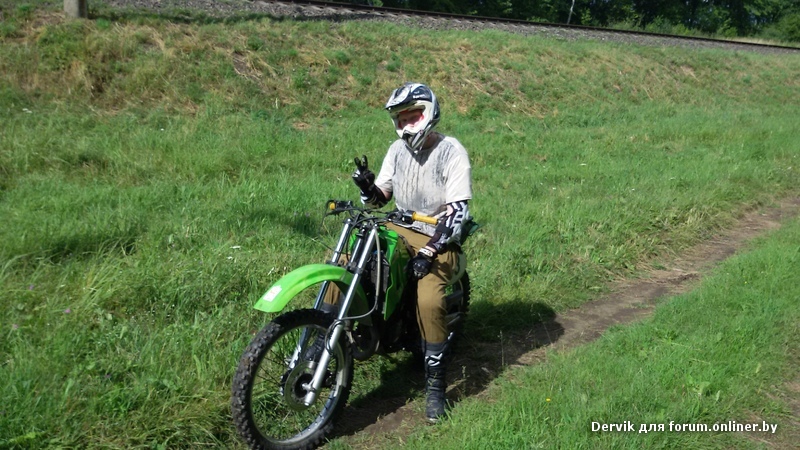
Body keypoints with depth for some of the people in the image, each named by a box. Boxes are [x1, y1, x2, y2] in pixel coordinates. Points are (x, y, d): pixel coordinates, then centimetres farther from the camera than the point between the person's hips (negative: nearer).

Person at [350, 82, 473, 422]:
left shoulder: (452, 152, -12)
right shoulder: (397, 149, 9)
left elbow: (458, 211, -18)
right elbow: (381, 197, 11)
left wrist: (428, 251, -27)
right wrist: (367, 185, -14)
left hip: (439, 237, -6)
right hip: (399, 228, 7)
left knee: (429, 301, -31)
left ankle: (435, 384, -13)